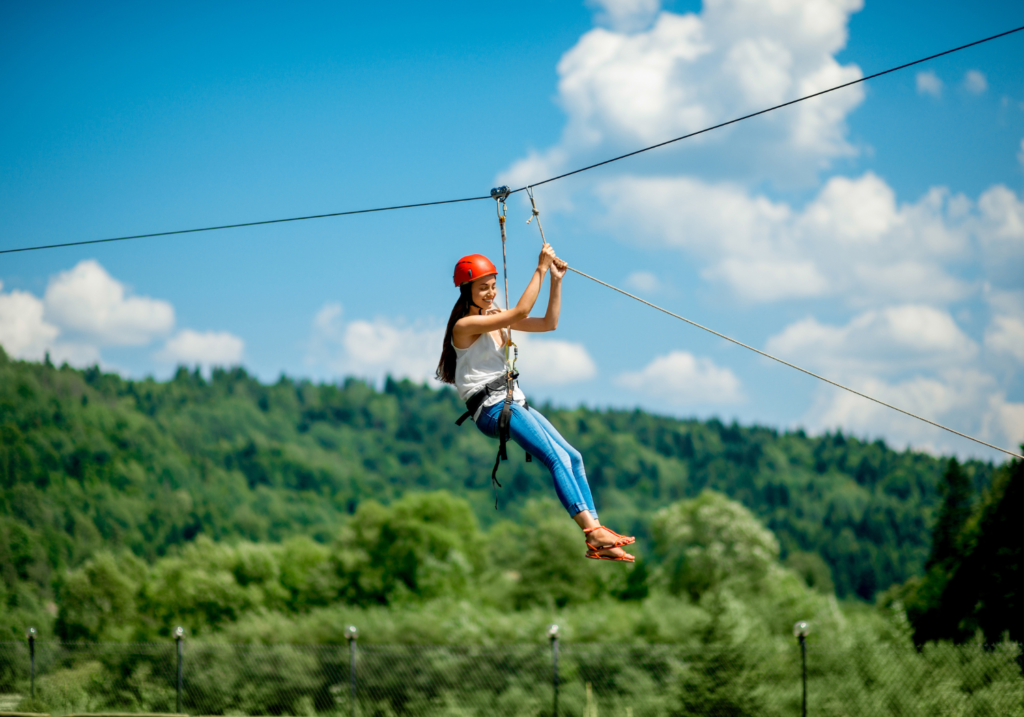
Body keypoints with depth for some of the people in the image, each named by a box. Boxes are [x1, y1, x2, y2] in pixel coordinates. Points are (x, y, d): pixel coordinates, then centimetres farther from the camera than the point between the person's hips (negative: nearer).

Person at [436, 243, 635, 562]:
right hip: (490, 408, -9)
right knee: (557, 458, -24)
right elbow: (520, 312, -20)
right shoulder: (465, 325, -10)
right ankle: (593, 532, -32)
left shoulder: (497, 319, 16)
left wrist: (556, 280, 5)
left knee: (573, 457, -4)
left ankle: (596, 542, -10)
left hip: (514, 402, 9)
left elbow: (549, 323, 14)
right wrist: (540, 269, -16)